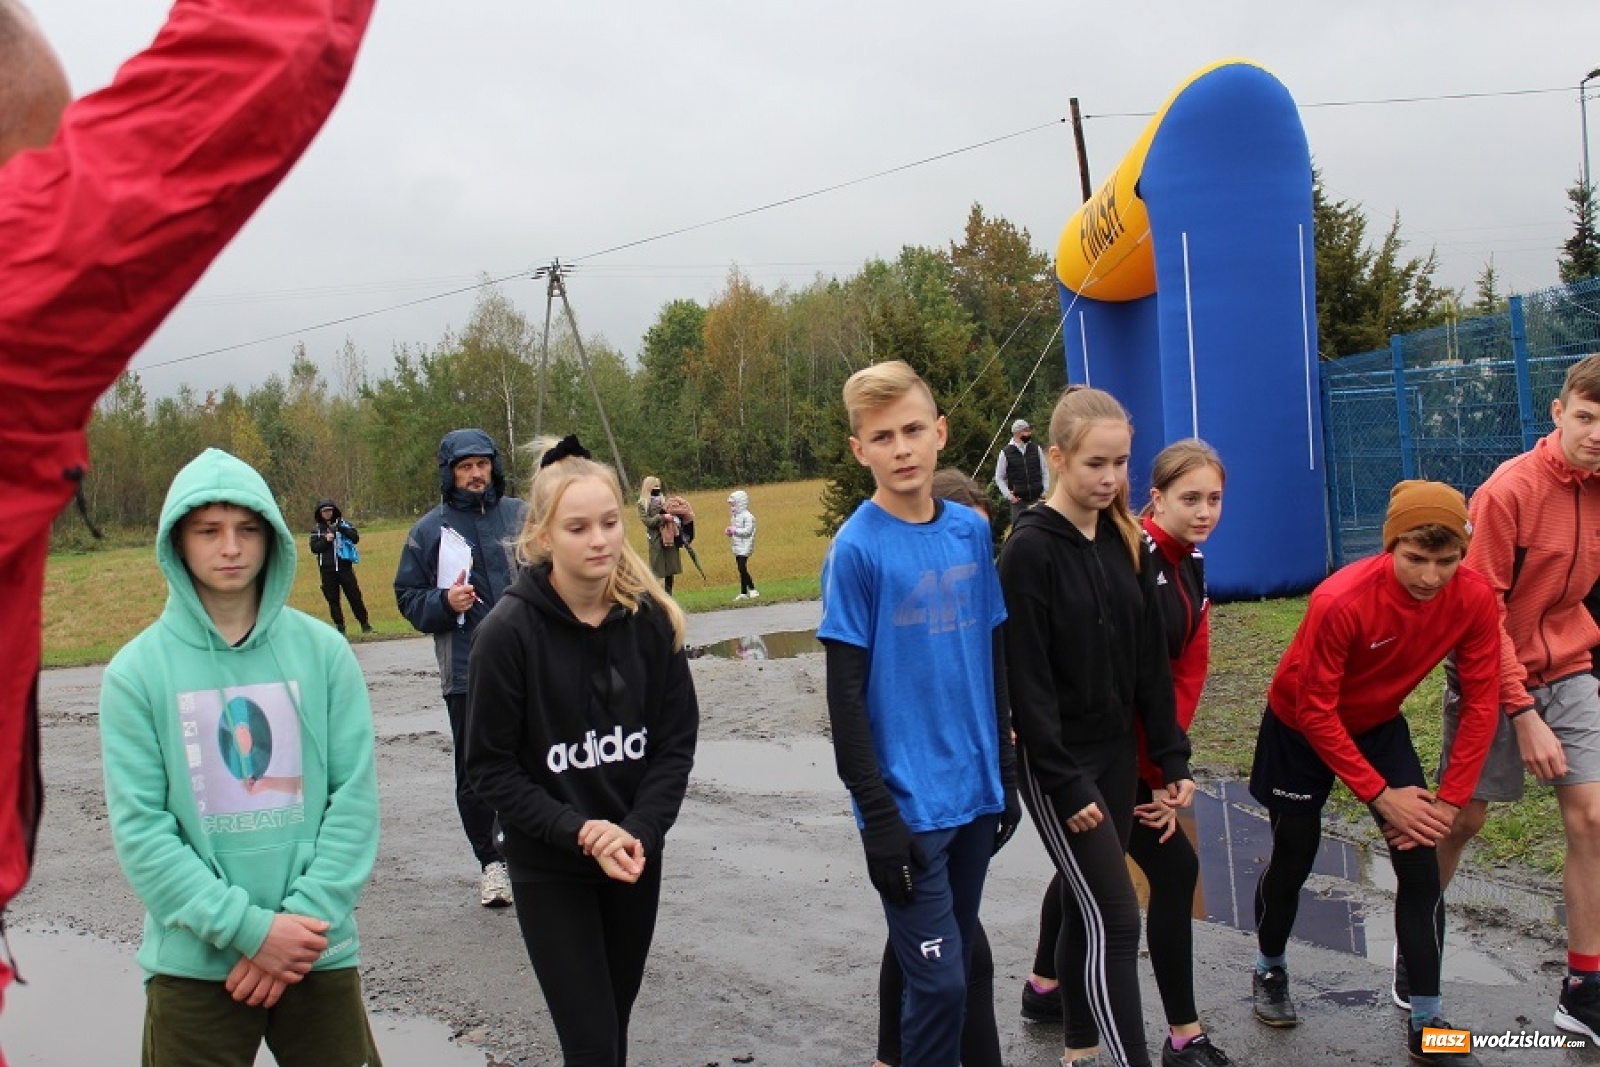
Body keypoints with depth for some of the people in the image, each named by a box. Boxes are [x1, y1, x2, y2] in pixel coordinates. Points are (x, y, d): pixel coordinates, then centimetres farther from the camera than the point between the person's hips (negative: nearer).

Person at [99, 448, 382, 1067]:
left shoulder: (323, 652, -1)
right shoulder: (137, 671, -5)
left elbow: (355, 797, -3)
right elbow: (140, 829, -9)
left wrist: (307, 917, -12)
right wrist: (249, 928, -15)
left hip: (321, 954, 1)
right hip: (193, 962, -1)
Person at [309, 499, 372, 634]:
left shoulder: (343, 524, 5)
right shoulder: (317, 529, 7)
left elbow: (355, 538, -4)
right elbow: (314, 548, 2)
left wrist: (341, 529, -16)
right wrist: (326, 540, -14)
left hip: (344, 566, -1)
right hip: (327, 569, 1)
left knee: (354, 595, -1)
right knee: (332, 599, 3)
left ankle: (364, 623, 7)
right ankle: (339, 625, 12)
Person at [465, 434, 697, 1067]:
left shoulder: (650, 617, -6)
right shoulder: (509, 631, -15)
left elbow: (677, 739, -2)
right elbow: (491, 767, -11)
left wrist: (640, 831, -16)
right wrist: (581, 834, -19)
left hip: (636, 857, 4)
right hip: (548, 868, -3)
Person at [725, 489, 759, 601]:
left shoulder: (747, 516, -12)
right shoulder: (734, 517, 15)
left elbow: (747, 531, -21)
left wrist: (734, 530, -19)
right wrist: (729, 532, 3)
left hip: (744, 547, -9)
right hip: (737, 547, 9)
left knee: (742, 568, -16)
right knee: (741, 570, 10)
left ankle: (753, 590, -10)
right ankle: (743, 593, 13)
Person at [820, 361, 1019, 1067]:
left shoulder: (971, 531, 5)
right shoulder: (857, 549, -11)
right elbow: (845, 696, -11)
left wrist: (1005, 774, 13)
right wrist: (877, 818, -13)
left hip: (975, 795, 6)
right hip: (909, 806, -5)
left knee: (954, 967, 16)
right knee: (939, 980, -4)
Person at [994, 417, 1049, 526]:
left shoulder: (1036, 449, 4)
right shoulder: (1006, 453, -3)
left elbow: (1045, 471, 12)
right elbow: (999, 478, 4)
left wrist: (1046, 490, 2)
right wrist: (1008, 495, -4)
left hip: (1037, 498, 2)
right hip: (1018, 500, -2)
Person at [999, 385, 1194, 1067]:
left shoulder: (1125, 540, 6)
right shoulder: (1030, 550, -15)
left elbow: (1151, 660, 9)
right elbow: (1026, 679, -16)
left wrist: (1172, 757, 7)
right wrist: (1066, 784, -16)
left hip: (1117, 754, 6)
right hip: (1057, 762, -6)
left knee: (1086, 908, 14)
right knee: (1116, 918, -7)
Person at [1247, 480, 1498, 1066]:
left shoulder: (1474, 597, -23)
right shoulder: (1341, 601, -35)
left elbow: (1480, 703, -13)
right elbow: (1315, 713, -25)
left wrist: (1448, 801, -17)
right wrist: (1381, 795, -22)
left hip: (1380, 724, 4)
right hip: (1300, 728, -3)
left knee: (1421, 864, -6)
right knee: (1294, 859, 7)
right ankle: (1270, 969, 37)